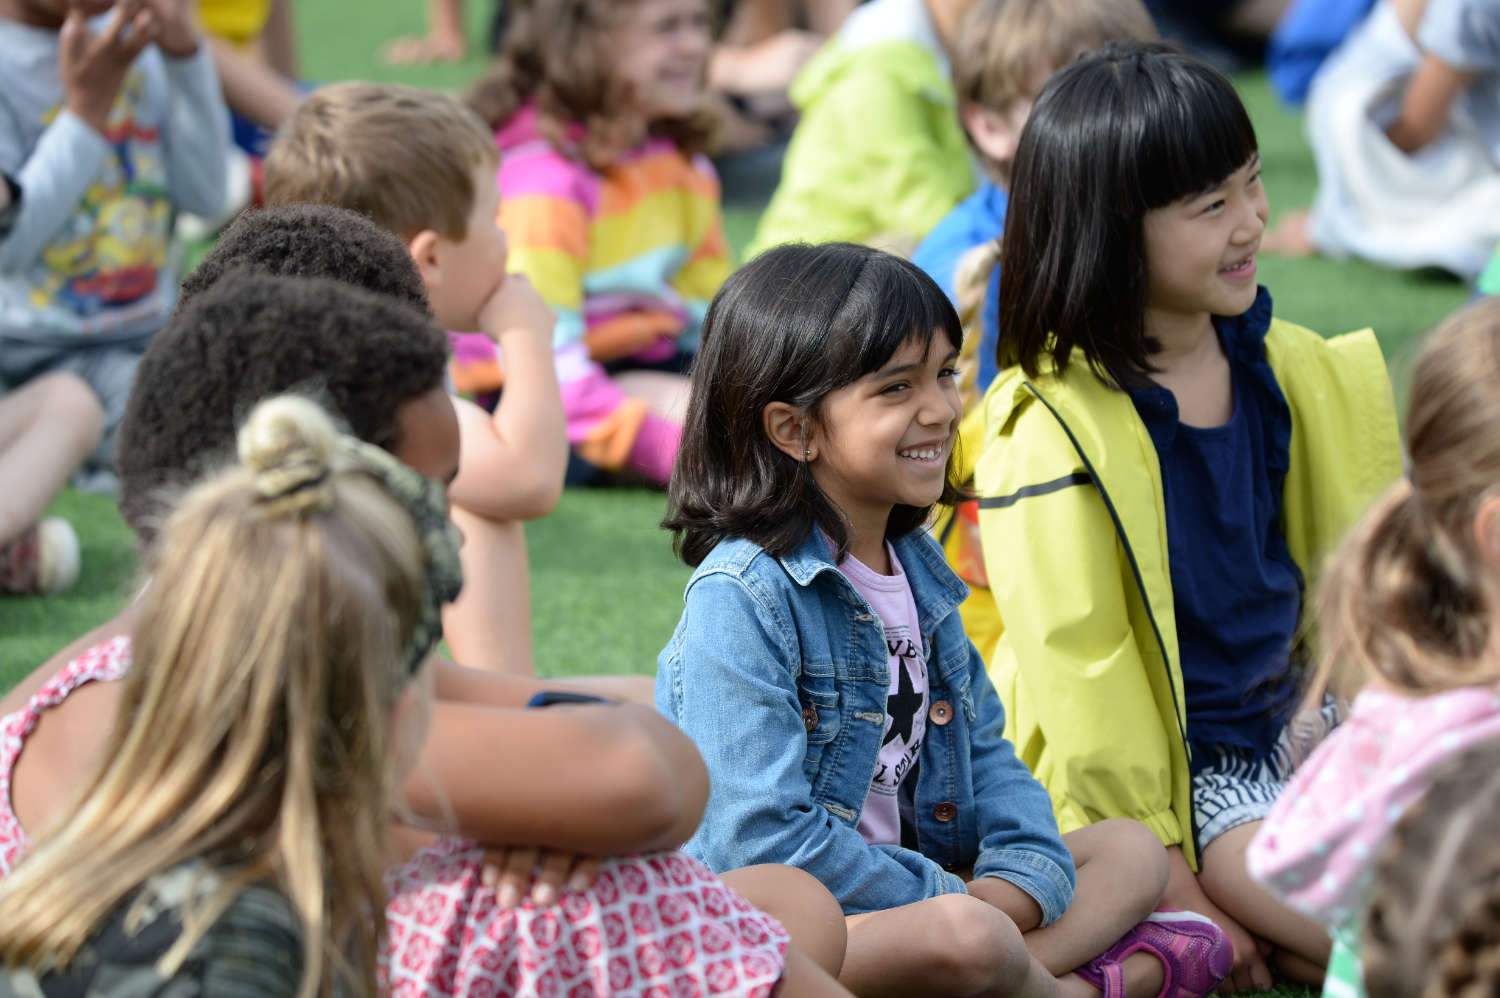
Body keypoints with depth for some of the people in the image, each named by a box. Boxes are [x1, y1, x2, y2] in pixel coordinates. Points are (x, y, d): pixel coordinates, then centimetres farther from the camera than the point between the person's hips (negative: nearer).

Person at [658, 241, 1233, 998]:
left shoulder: (916, 570, 11)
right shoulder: (742, 600, -17)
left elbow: (985, 754, 13)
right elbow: (756, 838, -23)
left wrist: (1017, 885, -10)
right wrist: (947, 902, -19)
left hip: (908, 881, 9)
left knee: (1132, 851, 9)